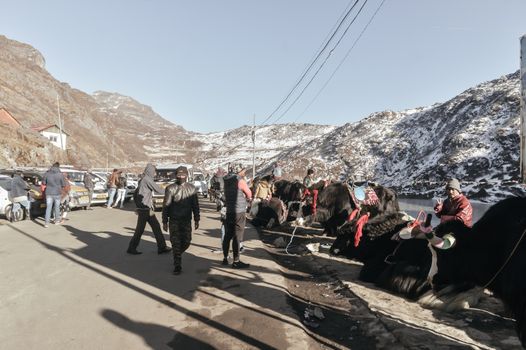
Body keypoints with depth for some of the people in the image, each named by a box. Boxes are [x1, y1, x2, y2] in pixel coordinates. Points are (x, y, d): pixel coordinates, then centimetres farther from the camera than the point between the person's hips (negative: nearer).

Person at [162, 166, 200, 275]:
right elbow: (165, 206, -3)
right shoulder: (170, 188, -3)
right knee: (176, 243, 0)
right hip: (174, 221, -2)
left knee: (186, 242, 5)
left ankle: (177, 255, 35)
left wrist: (196, 220, 6)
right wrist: (165, 221, -6)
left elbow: (195, 205, 8)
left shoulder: (192, 188, 5)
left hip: (187, 220, 2)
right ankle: (177, 266, 11)